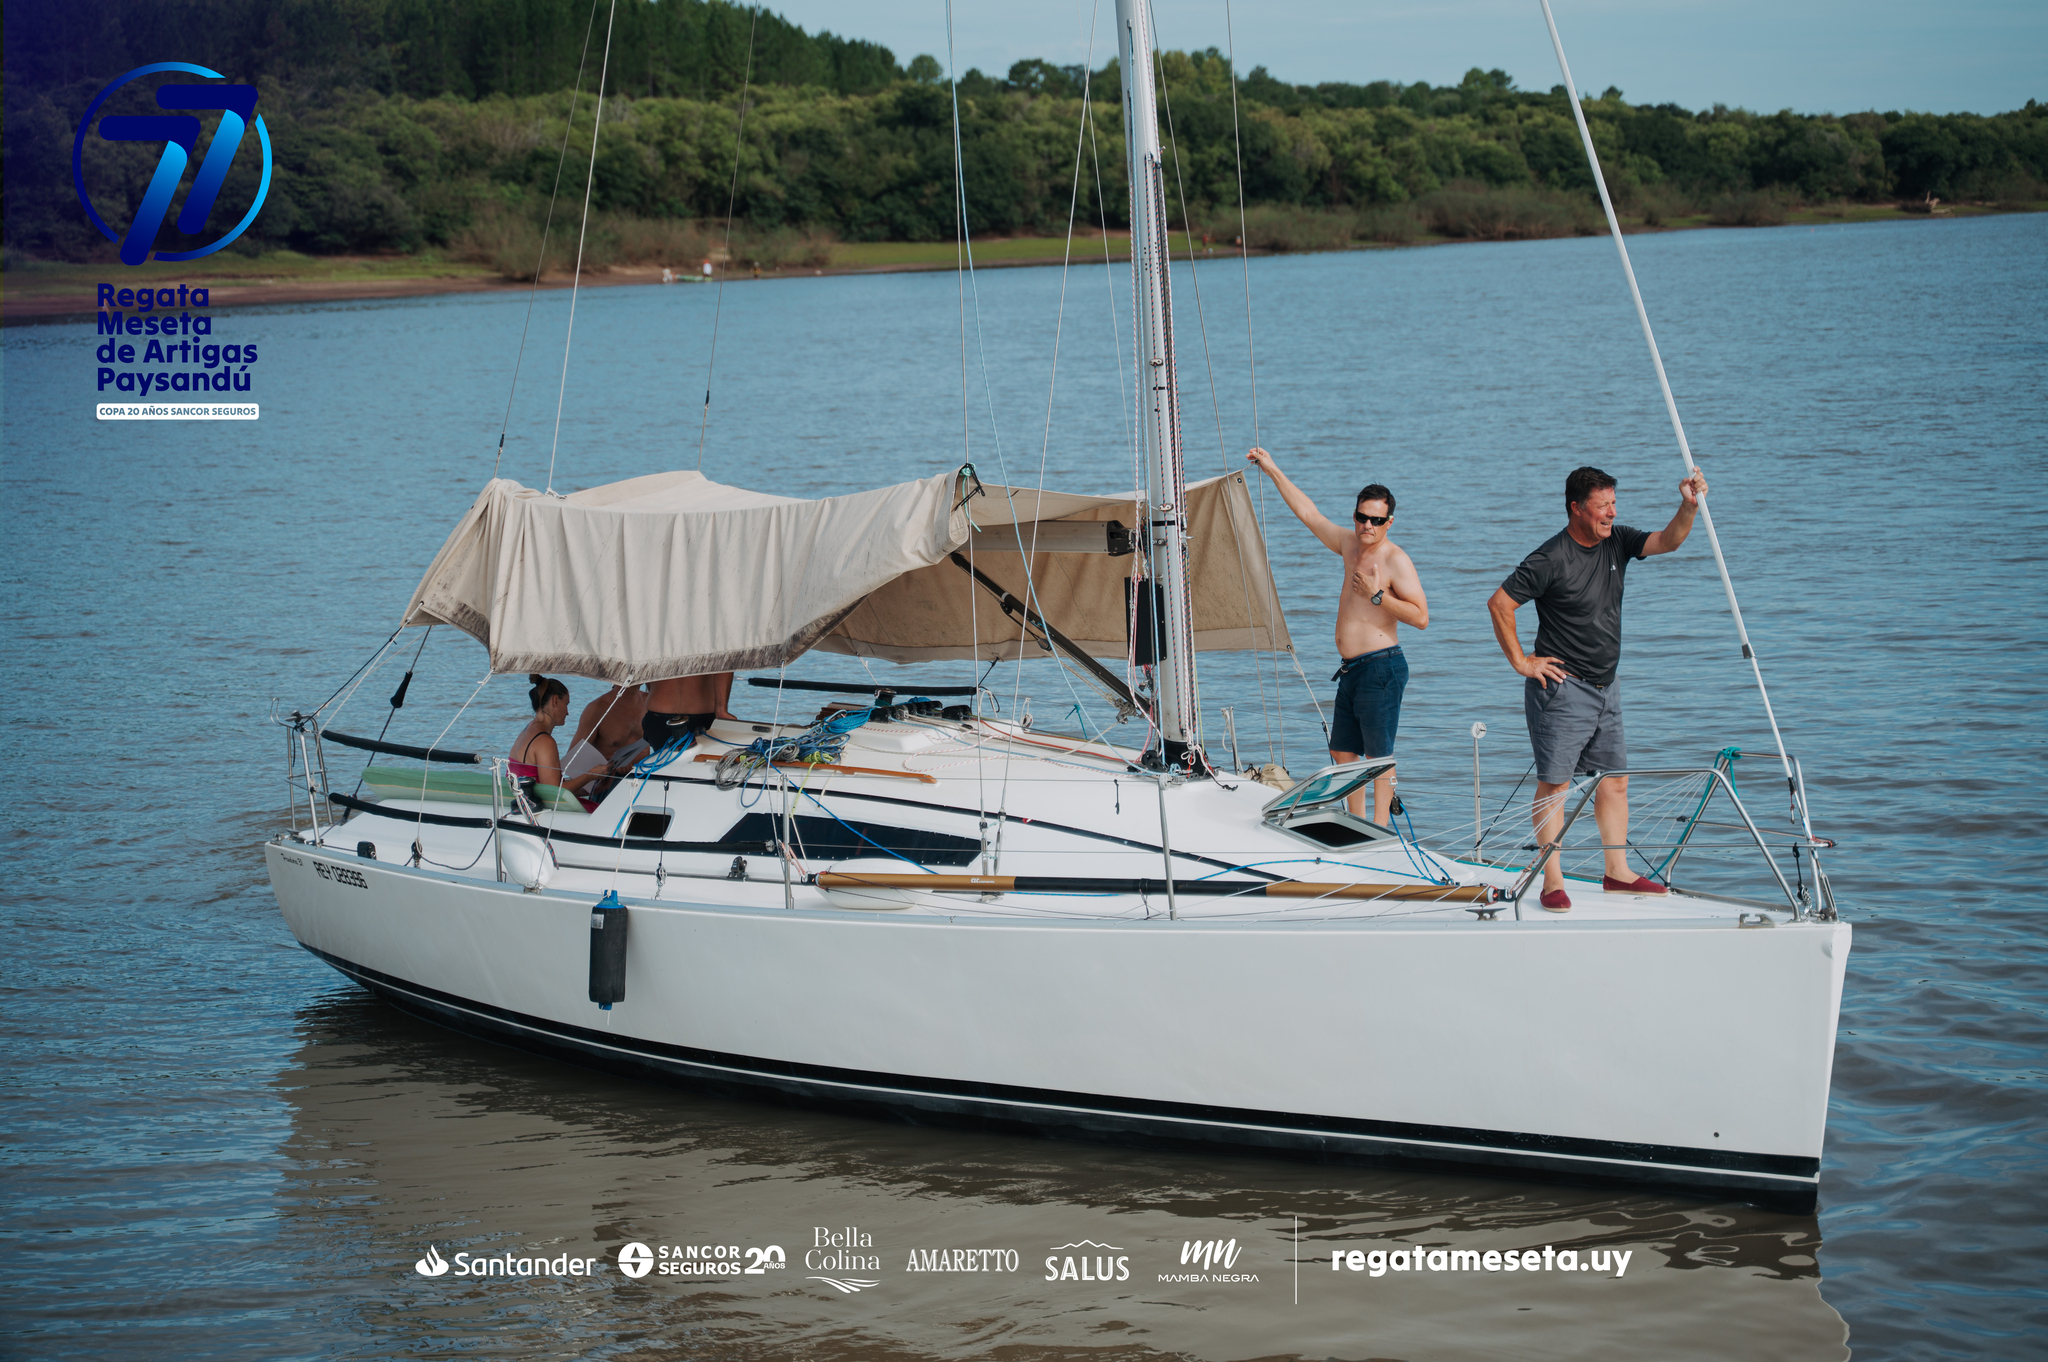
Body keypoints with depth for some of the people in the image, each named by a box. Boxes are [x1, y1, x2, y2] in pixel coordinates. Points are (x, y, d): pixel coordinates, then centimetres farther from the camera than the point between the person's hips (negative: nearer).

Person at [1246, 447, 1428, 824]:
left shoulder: (1395, 560, -11)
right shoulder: (1350, 545, 12)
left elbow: (1421, 616, -18)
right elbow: (1308, 513, 24)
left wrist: (1377, 595, -20)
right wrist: (1273, 471, 25)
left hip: (1380, 668, -9)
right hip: (1352, 669, 9)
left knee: (1378, 756, -6)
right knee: (1342, 752, 12)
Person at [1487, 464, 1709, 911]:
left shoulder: (1617, 542, 5)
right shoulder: (1551, 559, -15)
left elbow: (1667, 541, -3)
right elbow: (1499, 604, -14)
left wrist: (1689, 508, -21)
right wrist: (1521, 662, -11)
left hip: (1605, 689, 8)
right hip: (1562, 688, -8)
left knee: (1614, 779, 11)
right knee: (1554, 784, -5)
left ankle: (1617, 872, 20)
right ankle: (1553, 883, -2)